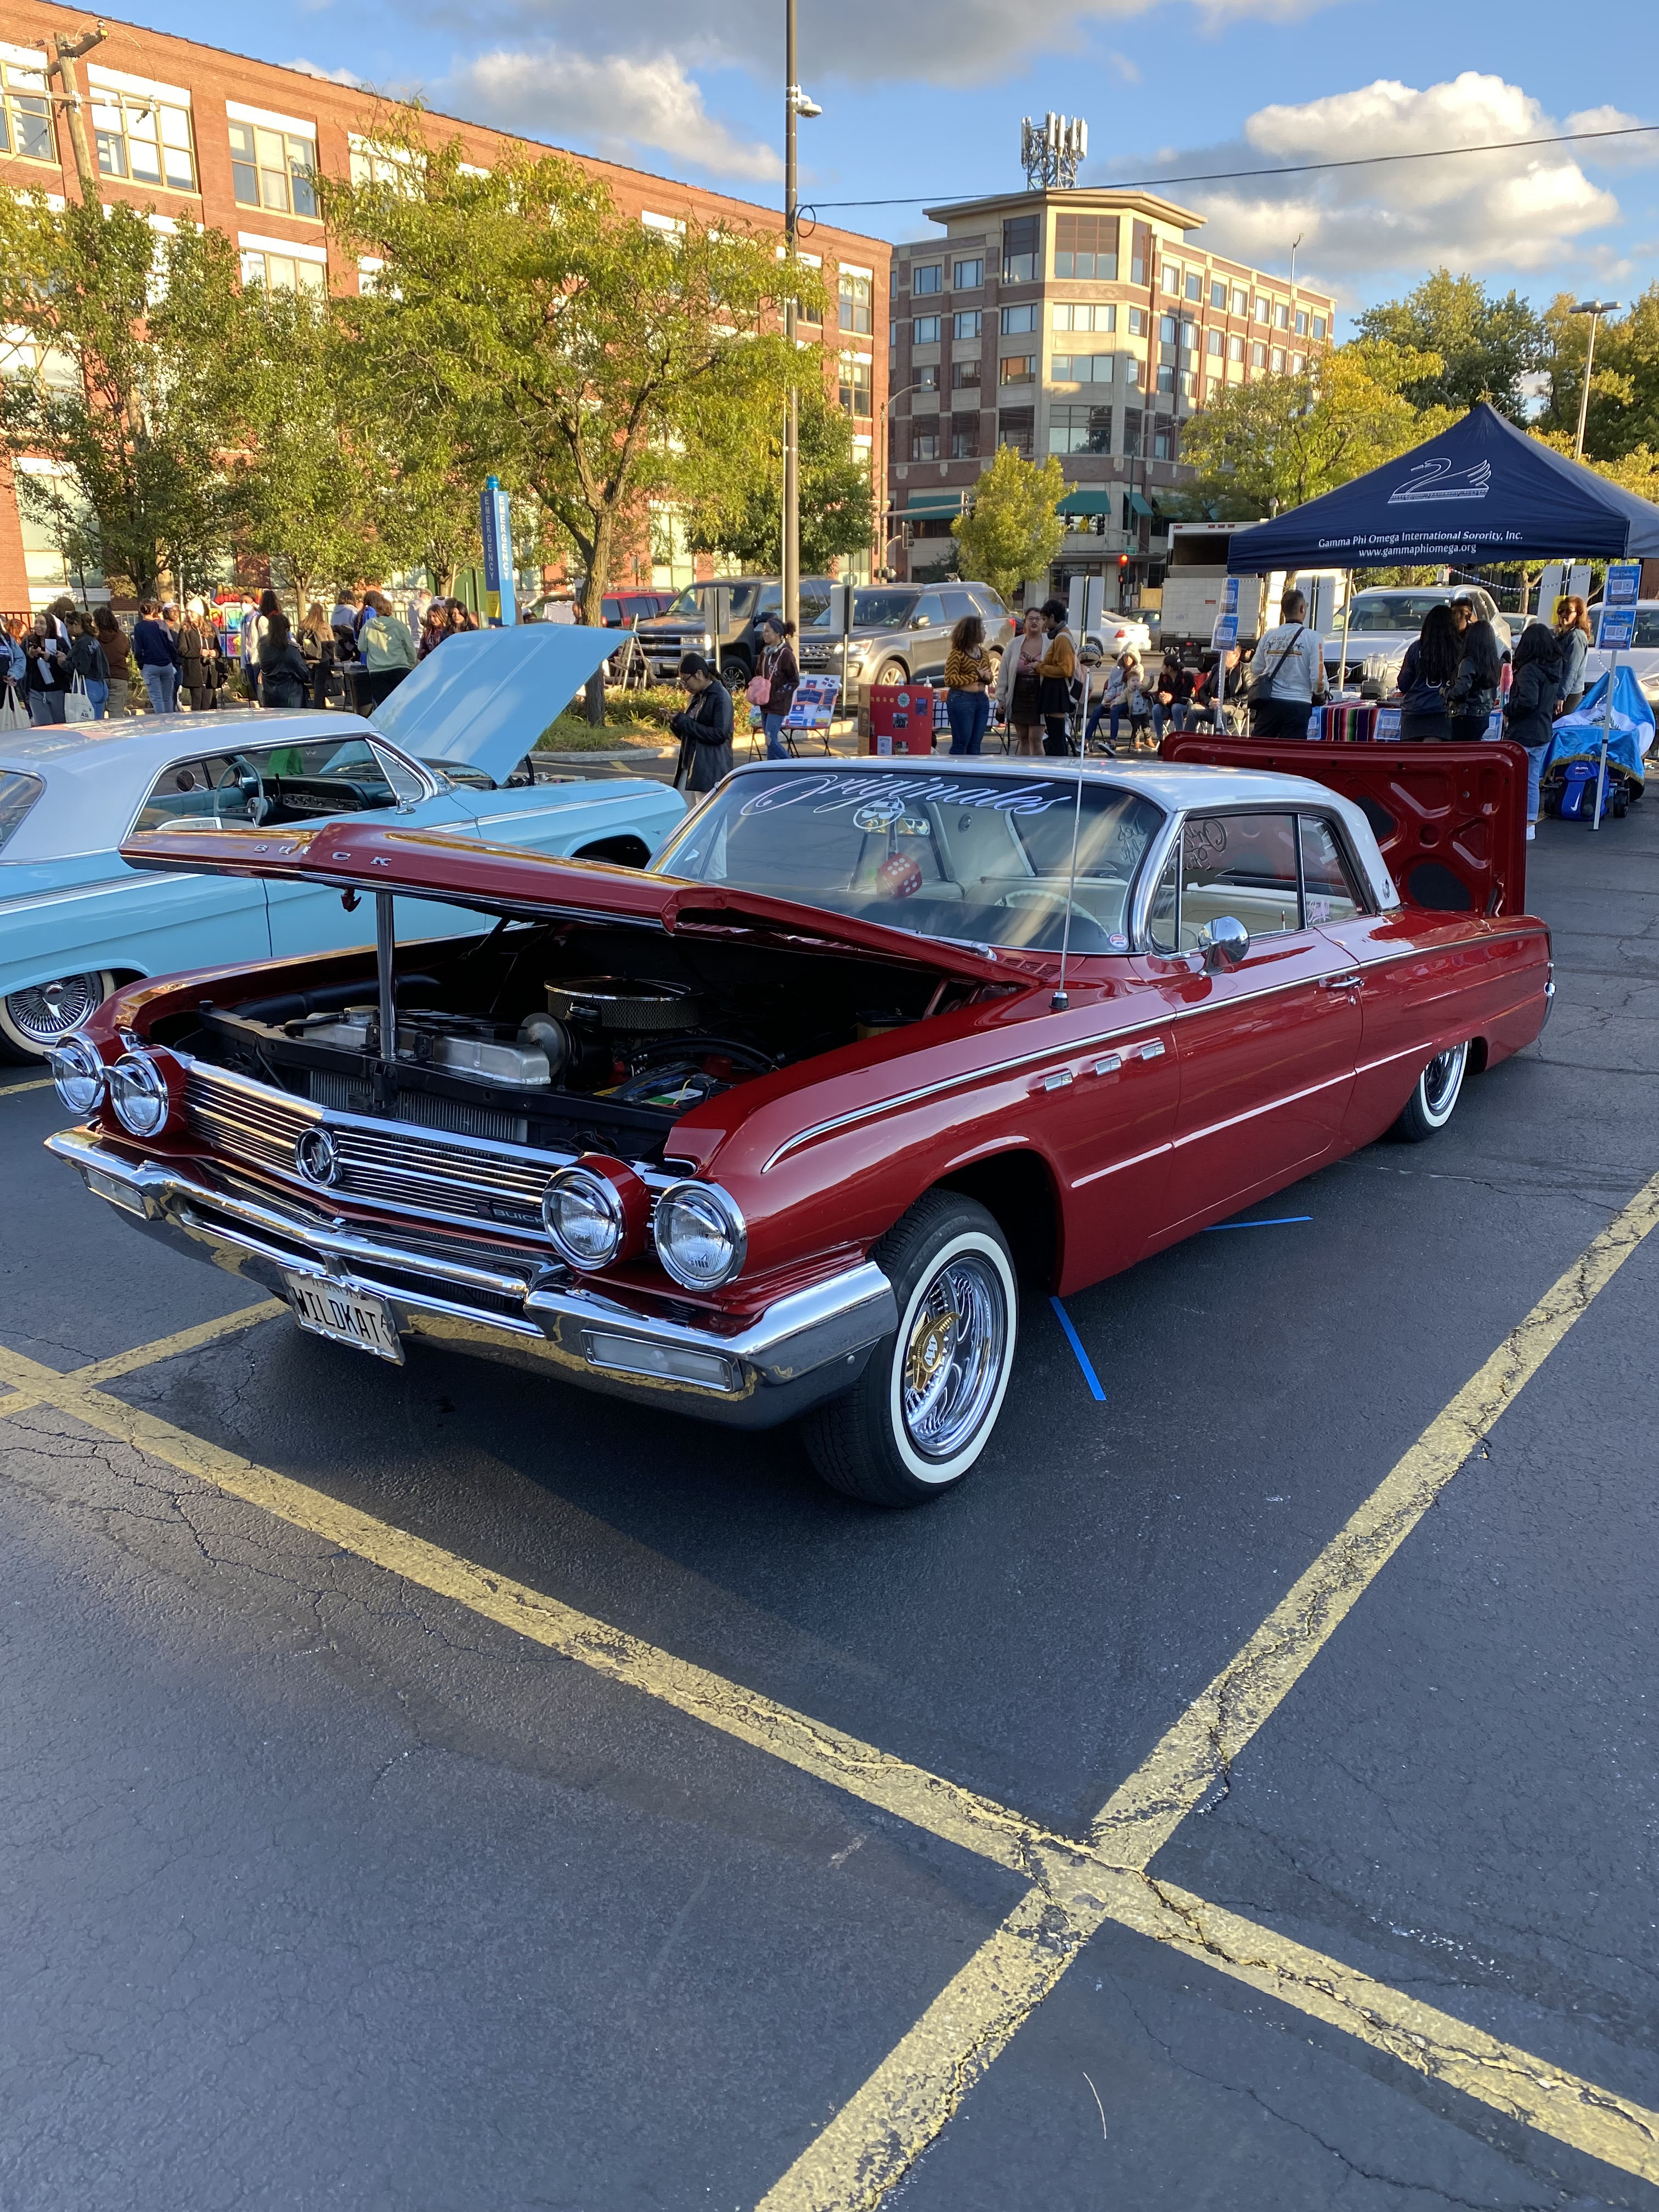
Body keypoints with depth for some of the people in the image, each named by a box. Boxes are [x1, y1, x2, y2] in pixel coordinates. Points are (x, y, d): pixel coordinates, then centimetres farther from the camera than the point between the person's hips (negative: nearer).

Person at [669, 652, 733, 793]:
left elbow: (719, 735, -19)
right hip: (689, 768, 8)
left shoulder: (721, 697, -9)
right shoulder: (698, 697, 16)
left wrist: (684, 722, -14)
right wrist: (676, 724, 2)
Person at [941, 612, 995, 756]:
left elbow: (990, 676, 25)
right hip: (961, 700, -7)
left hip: (982, 699, 7)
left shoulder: (984, 653, 13)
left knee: (975, 744, 8)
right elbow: (950, 680, -15)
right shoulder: (957, 654, -8)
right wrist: (977, 676, -14)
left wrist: (989, 678, 0)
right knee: (961, 743, -4)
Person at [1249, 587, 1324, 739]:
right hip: (1298, 705, -3)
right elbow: (1318, 676, -7)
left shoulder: (1269, 636, 5)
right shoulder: (1311, 637, -6)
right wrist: (1319, 694, 13)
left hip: (1269, 704, 3)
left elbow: (1256, 669, 13)